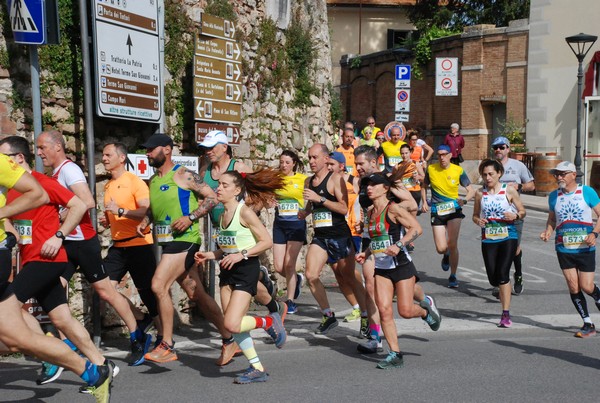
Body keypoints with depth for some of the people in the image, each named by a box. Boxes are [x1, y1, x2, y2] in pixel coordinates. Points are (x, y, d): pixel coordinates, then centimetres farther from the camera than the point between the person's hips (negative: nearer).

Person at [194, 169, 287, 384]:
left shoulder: (245, 212, -13)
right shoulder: (223, 215, 10)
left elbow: (267, 241, -15)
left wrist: (241, 254, -21)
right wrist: (209, 255, 6)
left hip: (246, 270, -8)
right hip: (227, 270, 8)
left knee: (232, 324, -16)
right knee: (233, 326, 5)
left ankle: (269, 322, 11)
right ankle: (257, 368, 17)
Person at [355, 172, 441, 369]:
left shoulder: (393, 209, -11)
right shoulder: (371, 212, 12)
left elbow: (417, 228, -19)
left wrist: (398, 245, -29)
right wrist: (366, 253, 12)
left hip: (401, 265, -6)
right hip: (381, 268, 6)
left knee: (405, 311, -5)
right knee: (384, 310, -5)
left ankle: (426, 309, 31)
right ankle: (395, 355, 3)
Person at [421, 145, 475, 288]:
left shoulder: (458, 170, -4)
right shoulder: (431, 169, 0)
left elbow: (471, 191, 0)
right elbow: (424, 187, 16)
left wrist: (464, 200, -22)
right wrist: (424, 202, -1)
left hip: (454, 210, -1)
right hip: (437, 212, 1)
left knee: (452, 244, -12)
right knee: (441, 248, -6)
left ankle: (453, 276, 6)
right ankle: (447, 255, 34)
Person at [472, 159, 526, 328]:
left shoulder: (509, 190, -1)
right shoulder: (480, 193, 5)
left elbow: (522, 211, 5)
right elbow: (475, 215, 13)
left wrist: (515, 216, -17)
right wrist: (478, 221, -10)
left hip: (508, 237, -3)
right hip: (488, 238, 3)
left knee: (502, 274, -14)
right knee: (493, 279, 2)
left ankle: (506, 314, -6)